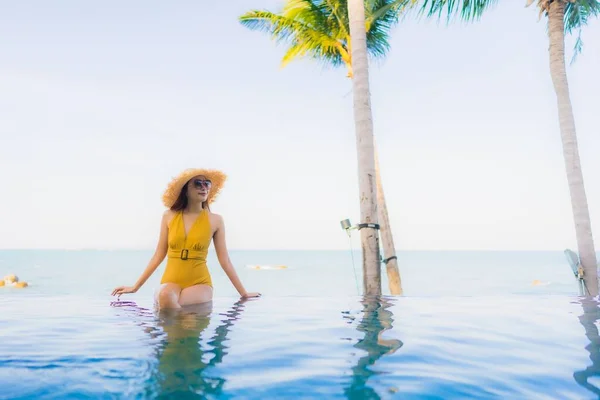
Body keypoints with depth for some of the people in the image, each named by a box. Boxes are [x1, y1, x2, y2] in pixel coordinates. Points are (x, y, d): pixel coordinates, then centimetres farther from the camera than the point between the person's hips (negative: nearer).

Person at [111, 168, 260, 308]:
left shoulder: (215, 220, -1)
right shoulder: (169, 216, 3)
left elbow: (224, 261, 3)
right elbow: (158, 255, 9)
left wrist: (243, 293, 5)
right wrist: (135, 287, 10)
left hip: (200, 283, -1)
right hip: (171, 281, 2)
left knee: (167, 301, -32)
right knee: (165, 296, -34)